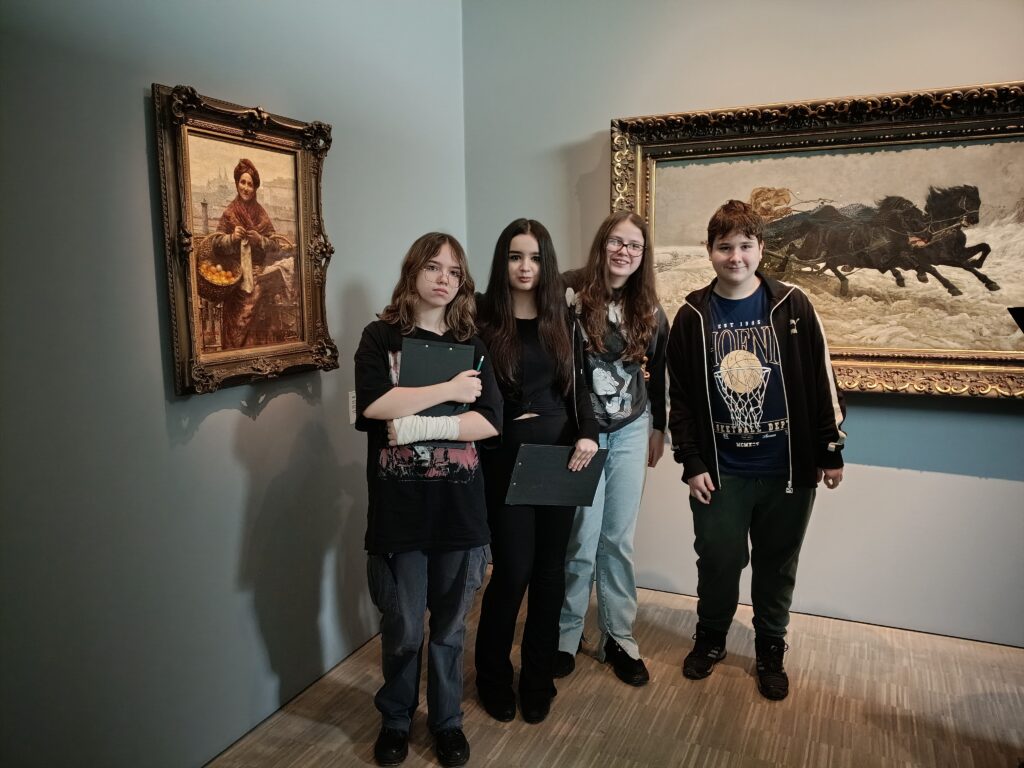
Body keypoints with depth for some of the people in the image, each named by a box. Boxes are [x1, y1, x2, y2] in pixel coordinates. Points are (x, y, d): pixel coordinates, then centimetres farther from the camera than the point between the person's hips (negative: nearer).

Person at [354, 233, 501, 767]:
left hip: (461, 509, 2)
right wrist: (450, 391, -13)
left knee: (449, 628, 15)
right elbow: (373, 404, -18)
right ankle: (395, 719, 36)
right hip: (399, 509, -2)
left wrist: (418, 427, -15)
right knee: (402, 631, 10)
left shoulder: (472, 345, 6)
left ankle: (447, 720, 36)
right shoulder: (380, 337, 0)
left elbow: (490, 422, -5)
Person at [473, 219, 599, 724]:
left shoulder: (563, 319, 8)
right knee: (513, 570, -3)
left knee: (550, 569, 9)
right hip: (506, 457, -4)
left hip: (560, 453, 4)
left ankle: (538, 679, 27)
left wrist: (588, 434, -7)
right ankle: (493, 677, 23)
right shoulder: (483, 319, -4)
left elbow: (576, 385, 8)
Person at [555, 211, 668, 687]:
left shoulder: (650, 311, 5)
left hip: (631, 432, 4)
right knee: (582, 539, 0)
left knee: (619, 540, 9)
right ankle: (565, 635, 21)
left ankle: (618, 639, 23)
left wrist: (657, 428, 19)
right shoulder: (571, 294, -10)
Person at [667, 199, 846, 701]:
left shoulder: (792, 306, -4)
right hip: (720, 471, 0)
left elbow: (820, 381, 0)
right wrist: (692, 463, -4)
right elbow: (679, 395, 0)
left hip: (788, 469, 0)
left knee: (777, 567, 14)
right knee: (717, 562, 10)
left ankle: (771, 650, 35)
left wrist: (830, 451, 1)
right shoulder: (693, 316, -2)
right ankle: (710, 637, 36)